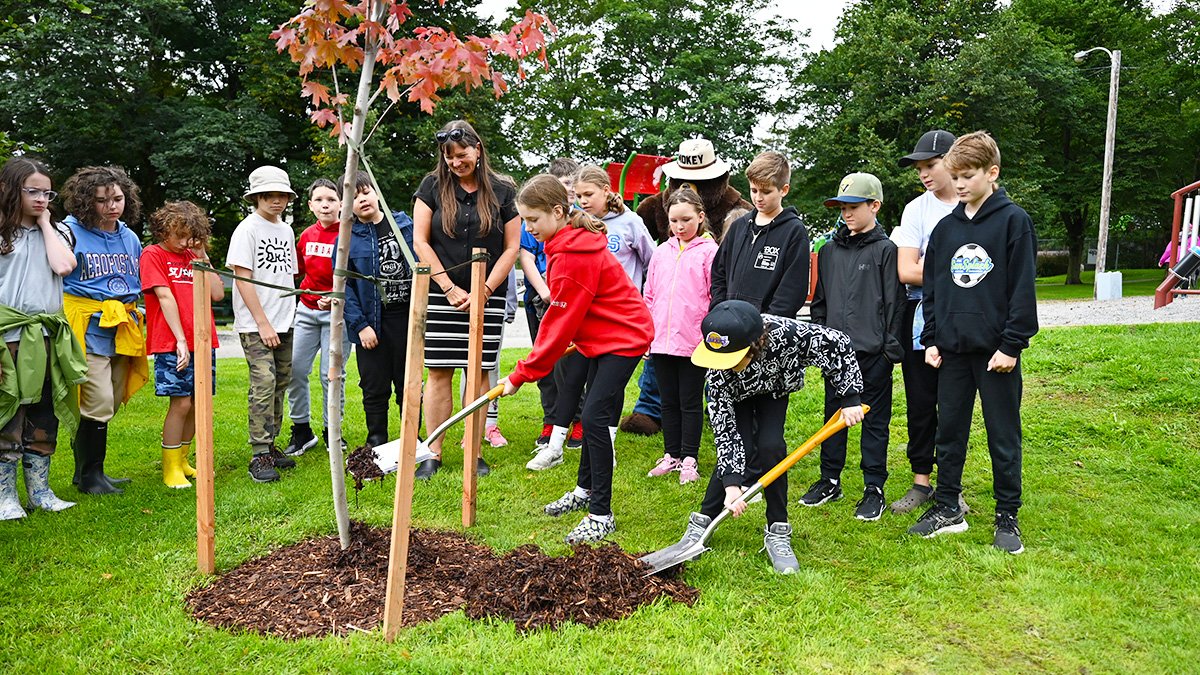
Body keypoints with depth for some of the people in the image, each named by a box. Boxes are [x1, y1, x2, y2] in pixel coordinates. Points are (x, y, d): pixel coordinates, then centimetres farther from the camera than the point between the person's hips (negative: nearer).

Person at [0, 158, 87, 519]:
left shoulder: (56, 232, 14)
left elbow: (63, 266, -7)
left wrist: (45, 223, 2)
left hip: (47, 339, 4)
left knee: (44, 417, 9)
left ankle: (40, 490, 19)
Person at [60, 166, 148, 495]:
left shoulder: (130, 237, 14)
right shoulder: (71, 232, -5)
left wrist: (137, 313, 18)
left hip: (124, 331, 6)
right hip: (89, 329, -6)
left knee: (107, 406, 11)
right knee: (99, 404, -10)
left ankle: (85, 470, 26)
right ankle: (90, 477, 5)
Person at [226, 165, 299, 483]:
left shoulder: (286, 231, 15)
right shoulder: (247, 229, -6)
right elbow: (243, 279, -11)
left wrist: (286, 317, 12)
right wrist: (262, 323, -14)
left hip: (283, 324, 7)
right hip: (255, 325, -7)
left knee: (281, 384, 9)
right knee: (264, 383, -13)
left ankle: (270, 446, 19)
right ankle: (259, 456, -8)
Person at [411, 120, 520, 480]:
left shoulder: (502, 190, 4)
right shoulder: (433, 186, 4)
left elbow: (512, 247, 3)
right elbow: (420, 242, 1)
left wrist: (484, 291, -6)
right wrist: (450, 288, -6)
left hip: (487, 298, 0)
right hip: (441, 296, 0)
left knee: (479, 372, 2)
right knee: (438, 371, 0)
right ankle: (434, 453, 9)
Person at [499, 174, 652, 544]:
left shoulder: (574, 256, -26)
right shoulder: (568, 242, 4)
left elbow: (560, 323, -23)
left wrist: (522, 374, -17)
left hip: (622, 338, -11)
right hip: (600, 337, 11)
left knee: (595, 417, -14)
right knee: (594, 414, 18)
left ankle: (601, 514, -6)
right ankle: (586, 489, 35)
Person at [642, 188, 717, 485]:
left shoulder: (709, 251, -5)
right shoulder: (662, 251, 11)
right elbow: (649, 296, 15)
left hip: (693, 343, -5)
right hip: (661, 340, 5)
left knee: (690, 402, 5)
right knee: (668, 401, 13)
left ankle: (689, 459, 15)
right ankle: (672, 455, 25)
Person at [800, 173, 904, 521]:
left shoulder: (886, 250, -5)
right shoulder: (829, 250, 10)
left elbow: (894, 303, -7)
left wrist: (891, 348, -10)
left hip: (872, 352, -5)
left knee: (875, 420, 6)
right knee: (833, 415, 13)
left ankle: (874, 488, 16)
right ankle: (830, 480, 26)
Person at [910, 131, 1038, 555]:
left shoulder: (1013, 221, -4)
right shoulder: (946, 228, 10)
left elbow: (1023, 288, -8)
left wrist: (1012, 344, -12)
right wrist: (931, 339, 8)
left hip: (996, 350, -5)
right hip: (952, 348, 5)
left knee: (1004, 437, 6)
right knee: (949, 432, 11)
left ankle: (1007, 517, 18)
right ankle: (947, 508, 24)